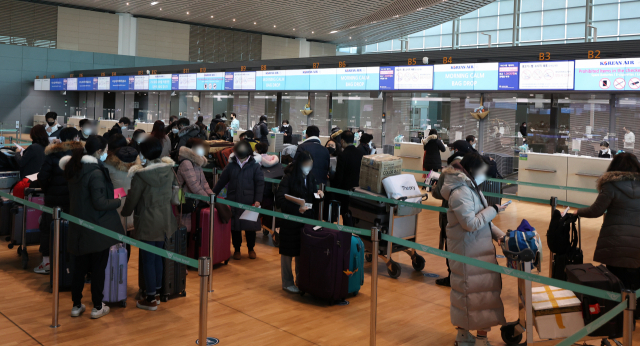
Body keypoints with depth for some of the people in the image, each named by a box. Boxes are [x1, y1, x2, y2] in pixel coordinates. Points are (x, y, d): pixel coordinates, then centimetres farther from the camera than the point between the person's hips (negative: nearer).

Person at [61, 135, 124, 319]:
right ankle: (97, 307, 16)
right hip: (97, 229, -7)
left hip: (78, 228, 8)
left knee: (80, 267, 16)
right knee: (98, 268, 6)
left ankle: (76, 306, 25)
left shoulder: (75, 168, 6)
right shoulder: (95, 173, -21)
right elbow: (100, 203, -23)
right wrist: (119, 201, -8)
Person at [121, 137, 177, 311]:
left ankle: (151, 299, 12)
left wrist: (124, 212, 8)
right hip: (165, 221, 6)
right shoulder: (169, 170, -3)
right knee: (158, 257, 17)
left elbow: (132, 199, -10)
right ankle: (157, 292, 27)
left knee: (148, 259, 4)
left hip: (148, 223, -6)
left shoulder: (140, 175, -18)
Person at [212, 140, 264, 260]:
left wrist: (257, 200, -10)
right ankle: (237, 249, 21)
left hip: (249, 202, -1)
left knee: (250, 227, 5)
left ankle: (251, 249, 24)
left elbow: (260, 184, -2)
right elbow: (221, 182, 11)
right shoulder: (231, 166, 5)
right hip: (233, 202, 2)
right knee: (235, 227, 6)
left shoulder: (254, 166, -1)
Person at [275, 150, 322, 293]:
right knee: (288, 253, 5)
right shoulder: (288, 178, -13)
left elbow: (314, 200, 17)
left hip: (307, 221, 6)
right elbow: (280, 200, -20)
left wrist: (318, 194, -6)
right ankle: (287, 283, 18)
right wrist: (297, 209, -30)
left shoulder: (310, 178, 7)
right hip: (290, 222, -5)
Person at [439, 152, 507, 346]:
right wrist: (493, 210, -15)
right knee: (480, 291, -1)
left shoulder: (470, 188, 10)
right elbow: (471, 223, -24)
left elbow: (481, 218, 15)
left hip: (477, 249, 9)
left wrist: (498, 234, 6)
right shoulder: (460, 193, -21)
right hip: (469, 252, -9)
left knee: (466, 290, 17)